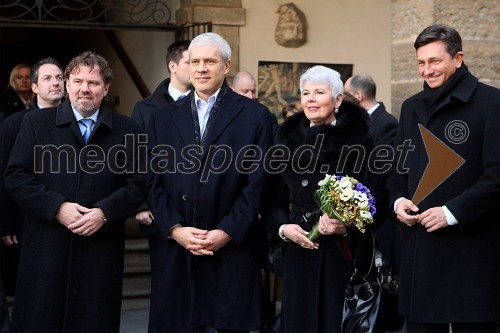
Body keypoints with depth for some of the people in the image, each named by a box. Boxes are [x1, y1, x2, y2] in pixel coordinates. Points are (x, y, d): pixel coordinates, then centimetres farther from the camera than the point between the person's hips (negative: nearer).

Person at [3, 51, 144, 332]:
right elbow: (16, 176, 1)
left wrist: (105, 212, -13)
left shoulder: (127, 130, 8)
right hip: (46, 248, 0)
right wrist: (56, 207, -11)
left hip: (102, 251, 0)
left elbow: (137, 184, 3)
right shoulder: (36, 123, 8)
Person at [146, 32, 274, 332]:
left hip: (234, 248, -2)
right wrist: (175, 229, -6)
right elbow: (155, 181, 7)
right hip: (175, 249, 2)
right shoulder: (164, 117, 11)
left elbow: (257, 184, -3)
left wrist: (226, 232, -11)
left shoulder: (255, 115, 2)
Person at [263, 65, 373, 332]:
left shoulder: (359, 139, -4)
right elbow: (275, 200, 12)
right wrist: (283, 228, -6)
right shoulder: (289, 140, 9)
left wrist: (346, 226, -19)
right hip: (298, 249, 4)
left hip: (343, 251, -3)